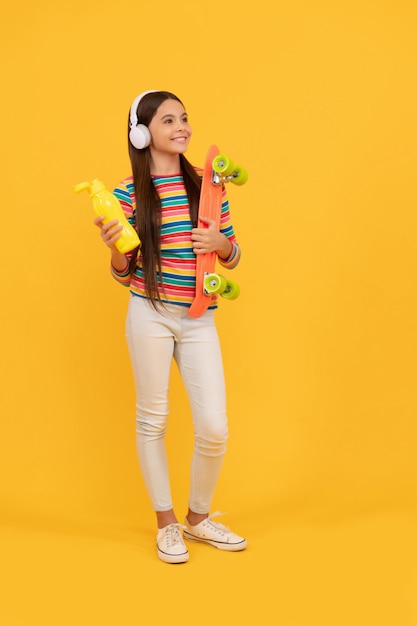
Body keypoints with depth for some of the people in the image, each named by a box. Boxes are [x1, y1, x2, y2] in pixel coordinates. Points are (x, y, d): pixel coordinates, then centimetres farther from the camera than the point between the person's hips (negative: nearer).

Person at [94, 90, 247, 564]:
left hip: (199, 319, 2)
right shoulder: (129, 192, -3)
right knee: (152, 419, 8)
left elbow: (233, 256, 10)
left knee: (214, 427, 1)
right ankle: (166, 524, 26)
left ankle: (199, 517, 25)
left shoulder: (208, 184, 3)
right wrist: (116, 249, -18)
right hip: (150, 315, -2)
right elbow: (124, 275, 3)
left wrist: (221, 243, -11)